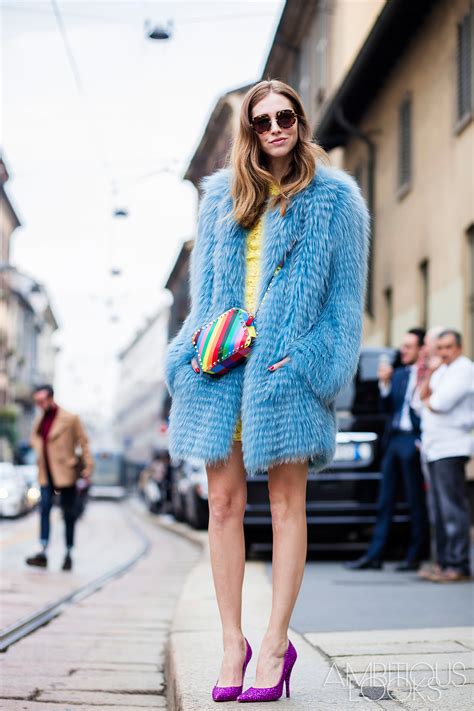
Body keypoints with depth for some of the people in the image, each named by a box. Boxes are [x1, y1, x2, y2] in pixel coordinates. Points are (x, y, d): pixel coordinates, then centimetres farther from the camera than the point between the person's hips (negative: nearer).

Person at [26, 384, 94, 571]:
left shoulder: (70, 419, -6)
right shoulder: (39, 421, 11)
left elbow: (83, 441, -4)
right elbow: (35, 438, 26)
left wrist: (88, 466, -8)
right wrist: (39, 451, 6)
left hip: (64, 472, -5)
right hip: (46, 473, 5)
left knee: (68, 514, 4)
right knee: (44, 510, -6)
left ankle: (68, 554, 12)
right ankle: (43, 552, -10)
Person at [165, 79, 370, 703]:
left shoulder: (333, 198, 5)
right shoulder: (222, 197, 16)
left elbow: (346, 293, 1)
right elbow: (205, 283, 18)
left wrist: (309, 355, -10)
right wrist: (196, 341, 3)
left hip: (285, 365, -3)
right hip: (221, 363, 4)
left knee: (287, 502, 0)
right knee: (224, 501, 2)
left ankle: (276, 643, 7)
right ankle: (232, 641, 10)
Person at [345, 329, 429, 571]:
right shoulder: (399, 374, 14)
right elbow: (388, 408, 12)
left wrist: (423, 441, -15)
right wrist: (385, 384, -1)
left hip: (413, 443, -7)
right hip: (394, 440, 7)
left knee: (416, 503, 2)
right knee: (385, 501, 9)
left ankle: (414, 557, 10)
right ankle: (374, 556, 12)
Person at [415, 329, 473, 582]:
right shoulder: (441, 369, 23)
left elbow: (441, 403, -15)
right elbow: (423, 396, 15)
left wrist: (428, 402, 4)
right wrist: (430, 372, 4)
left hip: (451, 448, -9)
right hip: (434, 447, 9)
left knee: (453, 508, -10)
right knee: (441, 509, 9)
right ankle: (444, 562, 13)